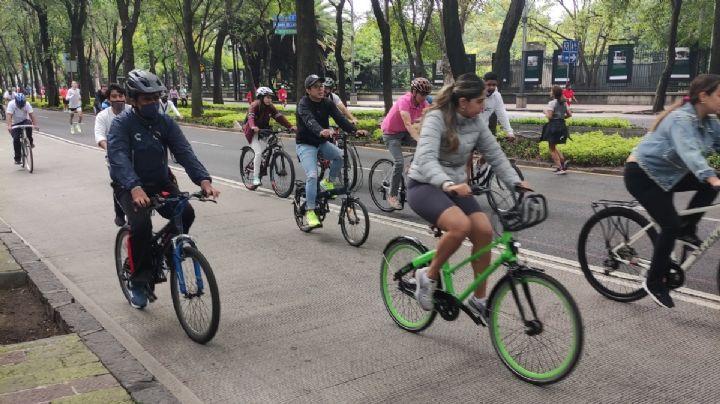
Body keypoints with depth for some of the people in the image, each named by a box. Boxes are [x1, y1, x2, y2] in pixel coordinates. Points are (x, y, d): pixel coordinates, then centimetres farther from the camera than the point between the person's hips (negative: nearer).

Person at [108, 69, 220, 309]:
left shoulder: (165, 123, -2)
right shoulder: (121, 124, -13)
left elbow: (184, 152, -13)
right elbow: (119, 159, -28)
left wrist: (203, 180, -31)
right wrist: (135, 188, -47)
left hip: (160, 183, 4)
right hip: (130, 187, -4)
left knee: (186, 213, -21)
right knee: (141, 224, -29)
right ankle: (138, 281, -9)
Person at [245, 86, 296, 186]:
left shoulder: (270, 107, -4)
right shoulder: (255, 105, -18)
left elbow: (279, 117, -13)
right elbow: (250, 117, -35)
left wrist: (290, 126, -27)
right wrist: (253, 127, -57)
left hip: (263, 131, 5)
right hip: (253, 132, -5)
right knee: (258, 152, -18)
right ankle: (256, 177, -11)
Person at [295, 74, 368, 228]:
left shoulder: (327, 103, -2)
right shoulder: (303, 104, -18)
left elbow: (340, 118, -16)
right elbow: (309, 121, -38)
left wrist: (355, 130, -34)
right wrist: (321, 131, -59)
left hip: (322, 142, 5)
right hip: (306, 144, -5)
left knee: (340, 156, -21)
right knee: (312, 175, -21)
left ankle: (329, 182, 5)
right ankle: (310, 211, -12)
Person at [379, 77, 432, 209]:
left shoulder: (424, 103, -11)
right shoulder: (404, 101, -29)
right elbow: (408, 124, -40)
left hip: (404, 133, 6)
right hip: (391, 133, -6)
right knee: (399, 162, -21)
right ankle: (392, 196, -7)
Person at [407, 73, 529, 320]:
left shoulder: (477, 122, 1)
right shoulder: (436, 119, -19)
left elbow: (495, 155, 4)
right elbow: (426, 158, -33)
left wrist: (515, 182, -11)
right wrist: (447, 184, -50)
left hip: (456, 186, 6)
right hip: (425, 186, -6)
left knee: (484, 230, -15)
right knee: (460, 225, -33)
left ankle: (479, 299, 1)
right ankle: (429, 275, -9)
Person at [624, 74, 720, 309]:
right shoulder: (682, 119, -27)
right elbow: (689, 152, -42)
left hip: (668, 174, 8)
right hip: (642, 174, -8)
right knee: (671, 226, -15)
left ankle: (686, 229, 5)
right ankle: (654, 283, 0)